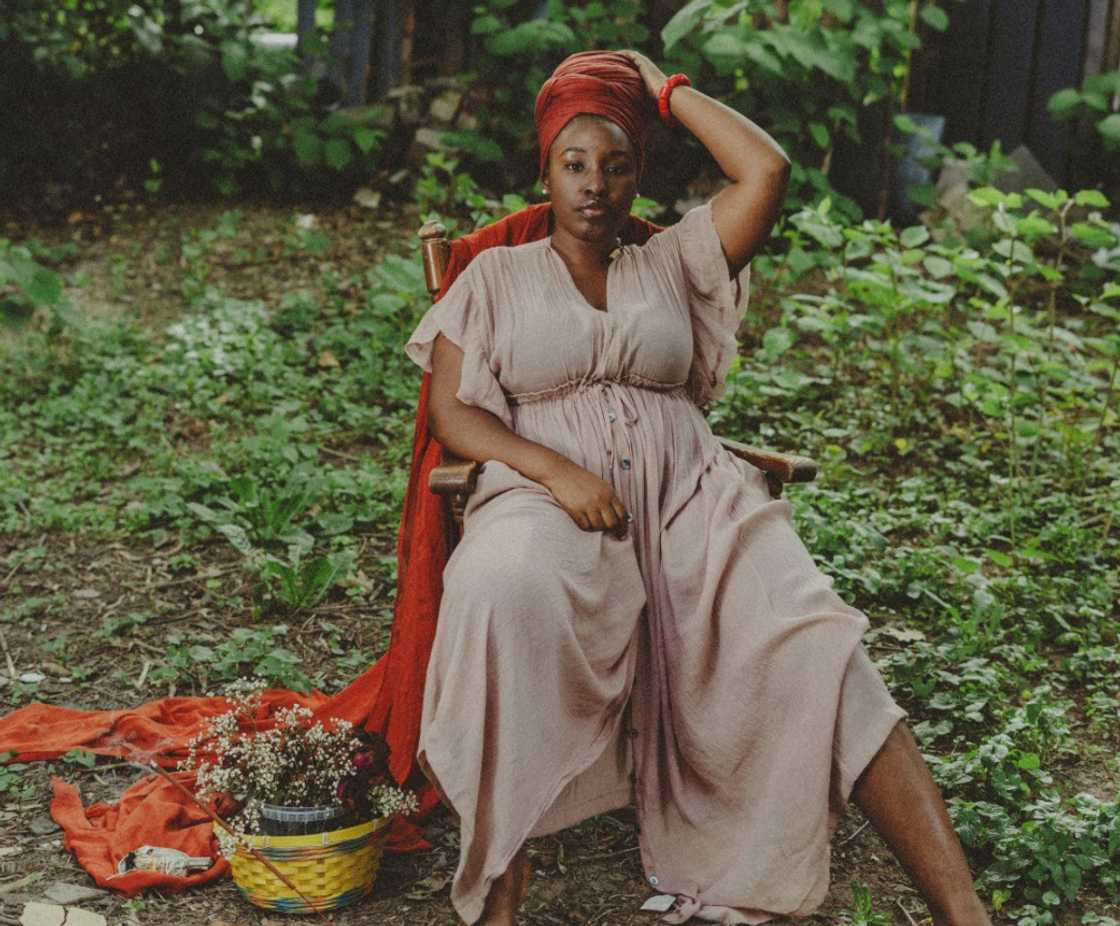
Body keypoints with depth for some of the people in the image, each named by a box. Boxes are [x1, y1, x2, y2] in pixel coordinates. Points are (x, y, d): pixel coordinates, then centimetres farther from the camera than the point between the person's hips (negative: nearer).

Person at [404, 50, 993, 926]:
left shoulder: (672, 261, 21)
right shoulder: (497, 275, 16)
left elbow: (768, 169, 7)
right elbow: (452, 410, 5)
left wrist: (668, 89, 17)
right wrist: (558, 471, -12)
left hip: (690, 495, 2)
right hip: (550, 496, -2)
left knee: (819, 650, -25)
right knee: (506, 595, -40)